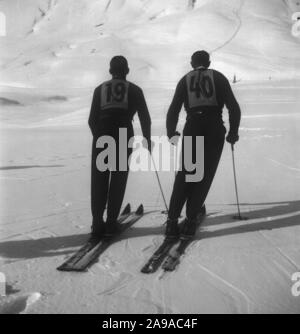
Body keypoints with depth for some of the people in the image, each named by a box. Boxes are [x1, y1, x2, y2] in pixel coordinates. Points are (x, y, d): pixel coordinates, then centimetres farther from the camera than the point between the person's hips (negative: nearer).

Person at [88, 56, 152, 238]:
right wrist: (147, 139, 21)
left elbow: (92, 120, 13)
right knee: (118, 179, 7)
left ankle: (97, 224, 4)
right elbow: (145, 118, 9)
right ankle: (111, 223, 4)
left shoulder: (100, 89, 16)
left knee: (99, 180, 8)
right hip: (124, 136, -1)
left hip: (102, 137, 2)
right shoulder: (134, 90, 12)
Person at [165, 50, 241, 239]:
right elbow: (234, 107, 4)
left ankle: (173, 221, 1)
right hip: (215, 129, -1)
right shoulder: (218, 77, 11)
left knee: (185, 174, 8)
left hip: (192, 128, 1)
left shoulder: (185, 80, 14)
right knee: (205, 175, 4)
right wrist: (233, 132, 13)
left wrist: (172, 134, 18)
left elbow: (173, 110, 8)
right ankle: (191, 220, -1)